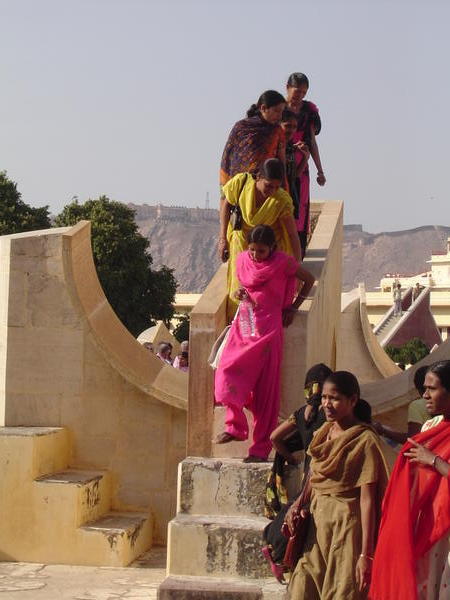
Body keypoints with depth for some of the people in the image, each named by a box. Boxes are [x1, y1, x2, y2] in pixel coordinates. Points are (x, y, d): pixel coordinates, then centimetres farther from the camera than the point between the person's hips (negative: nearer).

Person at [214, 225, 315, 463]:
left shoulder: (282, 262, -5)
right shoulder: (242, 260, 6)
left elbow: (309, 280, 9)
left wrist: (293, 308, 7)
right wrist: (239, 292, 2)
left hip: (268, 328, -4)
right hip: (243, 325, 4)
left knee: (264, 387, -3)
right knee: (226, 373, -11)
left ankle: (261, 448, 1)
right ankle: (235, 426, 10)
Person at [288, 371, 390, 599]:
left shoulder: (365, 440, -13)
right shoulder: (322, 435, 9)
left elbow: (368, 500, -16)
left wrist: (366, 554, -18)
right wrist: (298, 505, -1)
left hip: (346, 525, -6)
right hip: (316, 523, 6)